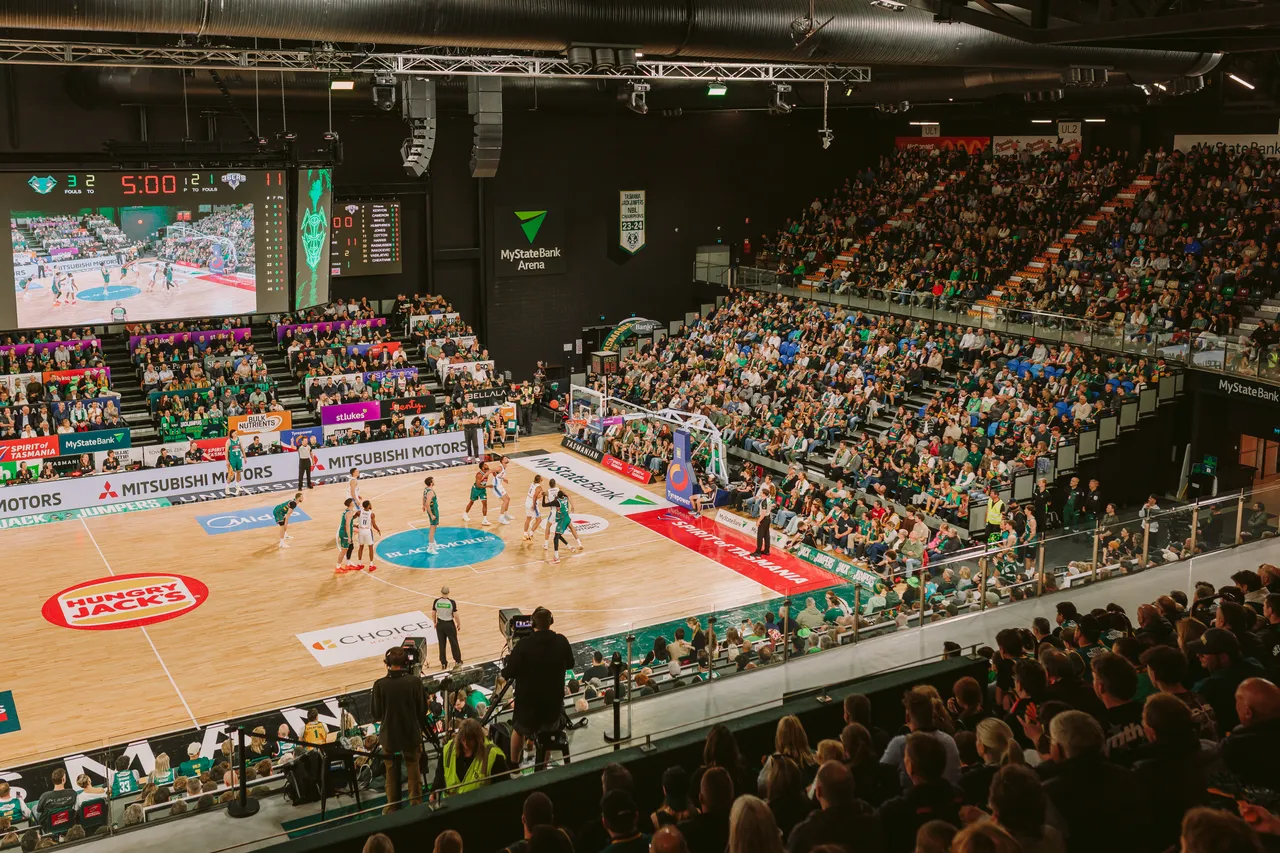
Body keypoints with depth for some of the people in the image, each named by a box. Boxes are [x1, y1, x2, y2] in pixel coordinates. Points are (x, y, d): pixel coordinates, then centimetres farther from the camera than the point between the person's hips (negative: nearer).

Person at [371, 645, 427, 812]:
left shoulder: (380, 685, -16)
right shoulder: (414, 682, -15)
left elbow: (376, 714, -9)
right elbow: (423, 710, -8)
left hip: (389, 736, 0)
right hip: (412, 735, 0)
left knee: (391, 773, 17)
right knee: (414, 773, 16)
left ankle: (392, 808, 26)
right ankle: (416, 805, 24)